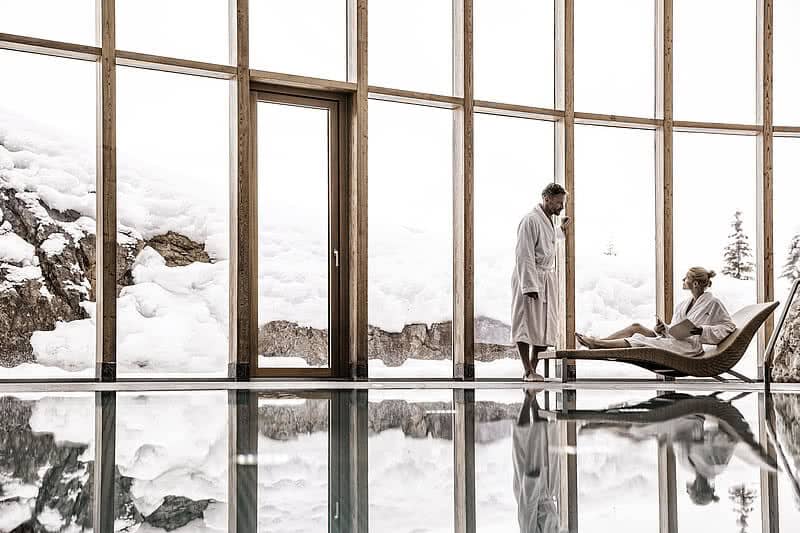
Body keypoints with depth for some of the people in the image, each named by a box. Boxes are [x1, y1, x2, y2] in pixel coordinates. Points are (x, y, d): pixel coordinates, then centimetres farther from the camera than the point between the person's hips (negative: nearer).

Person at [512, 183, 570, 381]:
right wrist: (529, 286, -24)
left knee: (546, 326, 7)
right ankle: (528, 371, -1)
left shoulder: (548, 220, 13)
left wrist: (562, 229, 27)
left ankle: (533, 368, 12)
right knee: (527, 324, -4)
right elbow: (524, 255, -20)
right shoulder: (530, 220, -16)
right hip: (529, 277, -9)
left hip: (548, 278, 9)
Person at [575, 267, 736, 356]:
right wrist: (663, 328, -1)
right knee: (636, 327, -8)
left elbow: (729, 326, -4)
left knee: (639, 339, -20)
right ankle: (597, 342, -12)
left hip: (688, 347, -8)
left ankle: (597, 343, -18)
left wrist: (701, 330, -15)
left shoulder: (713, 303, -3)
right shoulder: (683, 305, 20)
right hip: (672, 341, 8)